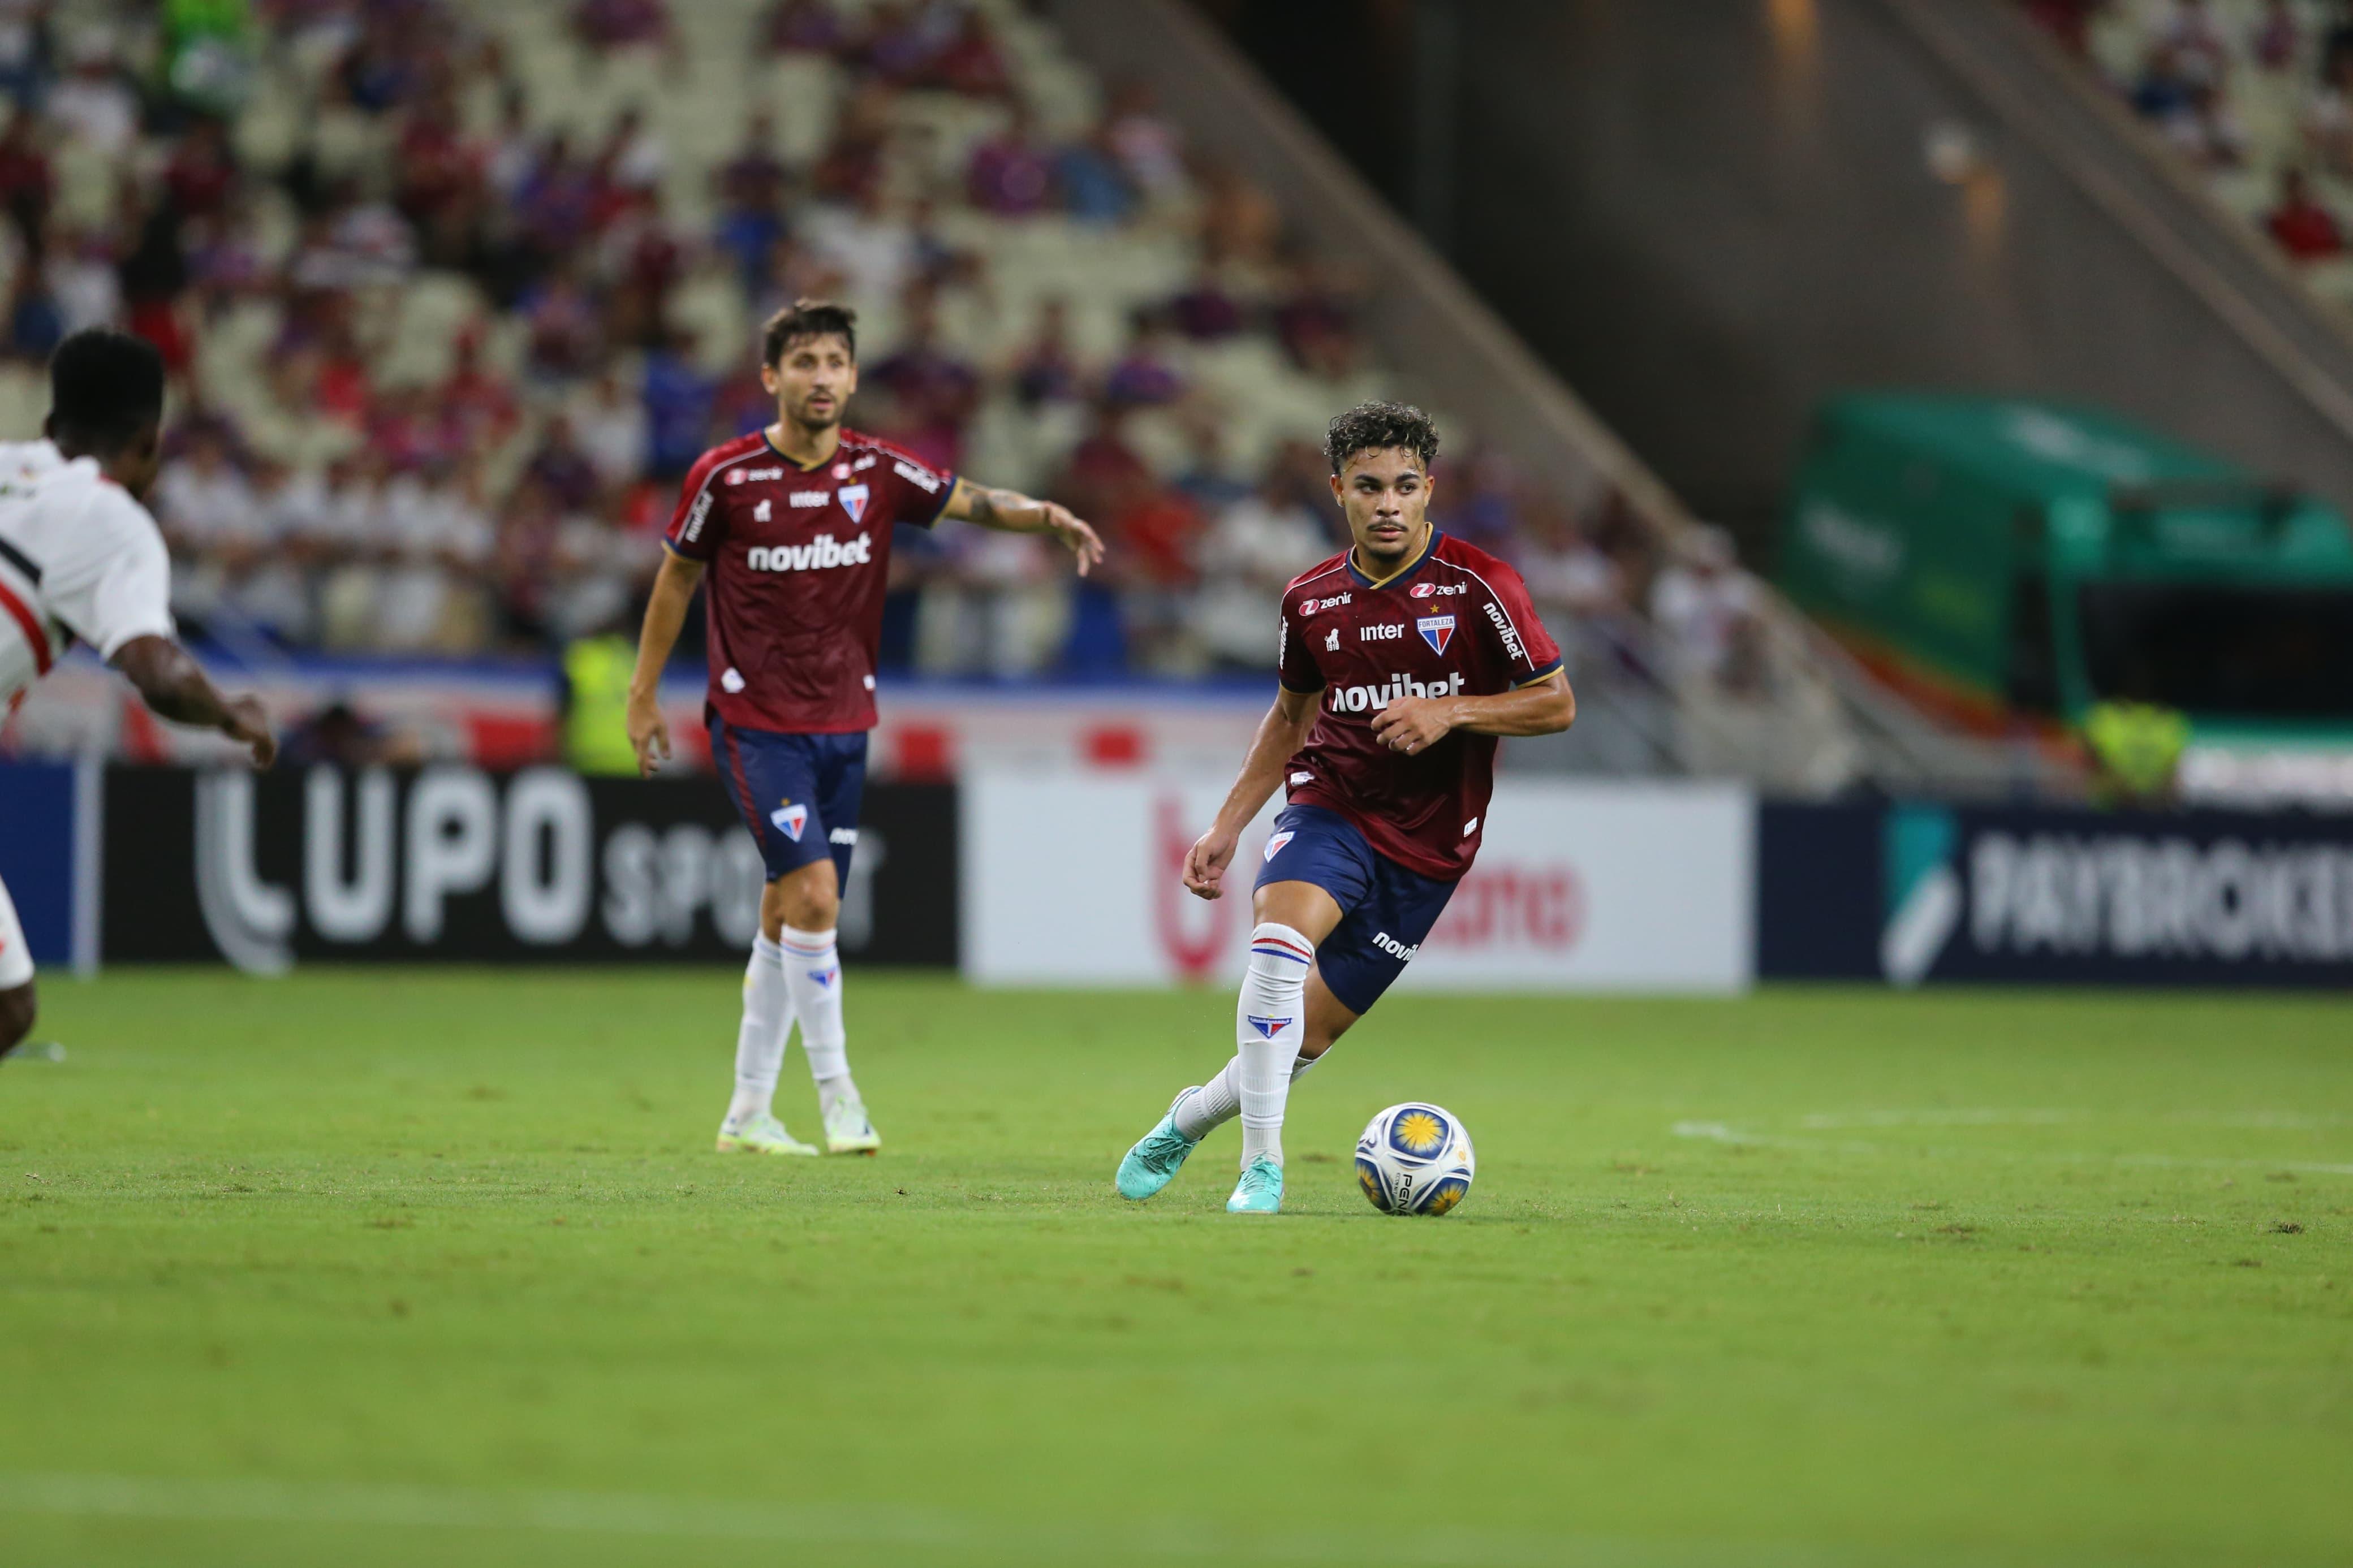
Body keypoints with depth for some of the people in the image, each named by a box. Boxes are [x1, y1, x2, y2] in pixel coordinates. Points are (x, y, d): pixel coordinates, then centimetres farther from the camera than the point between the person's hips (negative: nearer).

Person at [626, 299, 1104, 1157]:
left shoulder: (877, 472, 1)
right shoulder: (725, 476, -7)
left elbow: (971, 500, -8)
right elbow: (678, 577, 4)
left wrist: (1045, 515, -29)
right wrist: (644, 692, 7)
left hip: (843, 724, 4)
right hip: (756, 723, -4)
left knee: (786, 917, 9)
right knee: (813, 893, -18)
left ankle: (748, 1112, 18)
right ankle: (835, 1090, -10)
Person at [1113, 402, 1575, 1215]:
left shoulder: (1479, 586, -9)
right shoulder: (1312, 599, 3)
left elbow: (1556, 704, -5)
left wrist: (1450, 712, -20)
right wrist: (1226, 828, 16)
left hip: (1429, 842, -1)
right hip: (1331, 805, 1)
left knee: (1310, 1033, 2)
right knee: (1280, 936, -30)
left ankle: (1191, 1117, 31)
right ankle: (1261, 1166, -26)